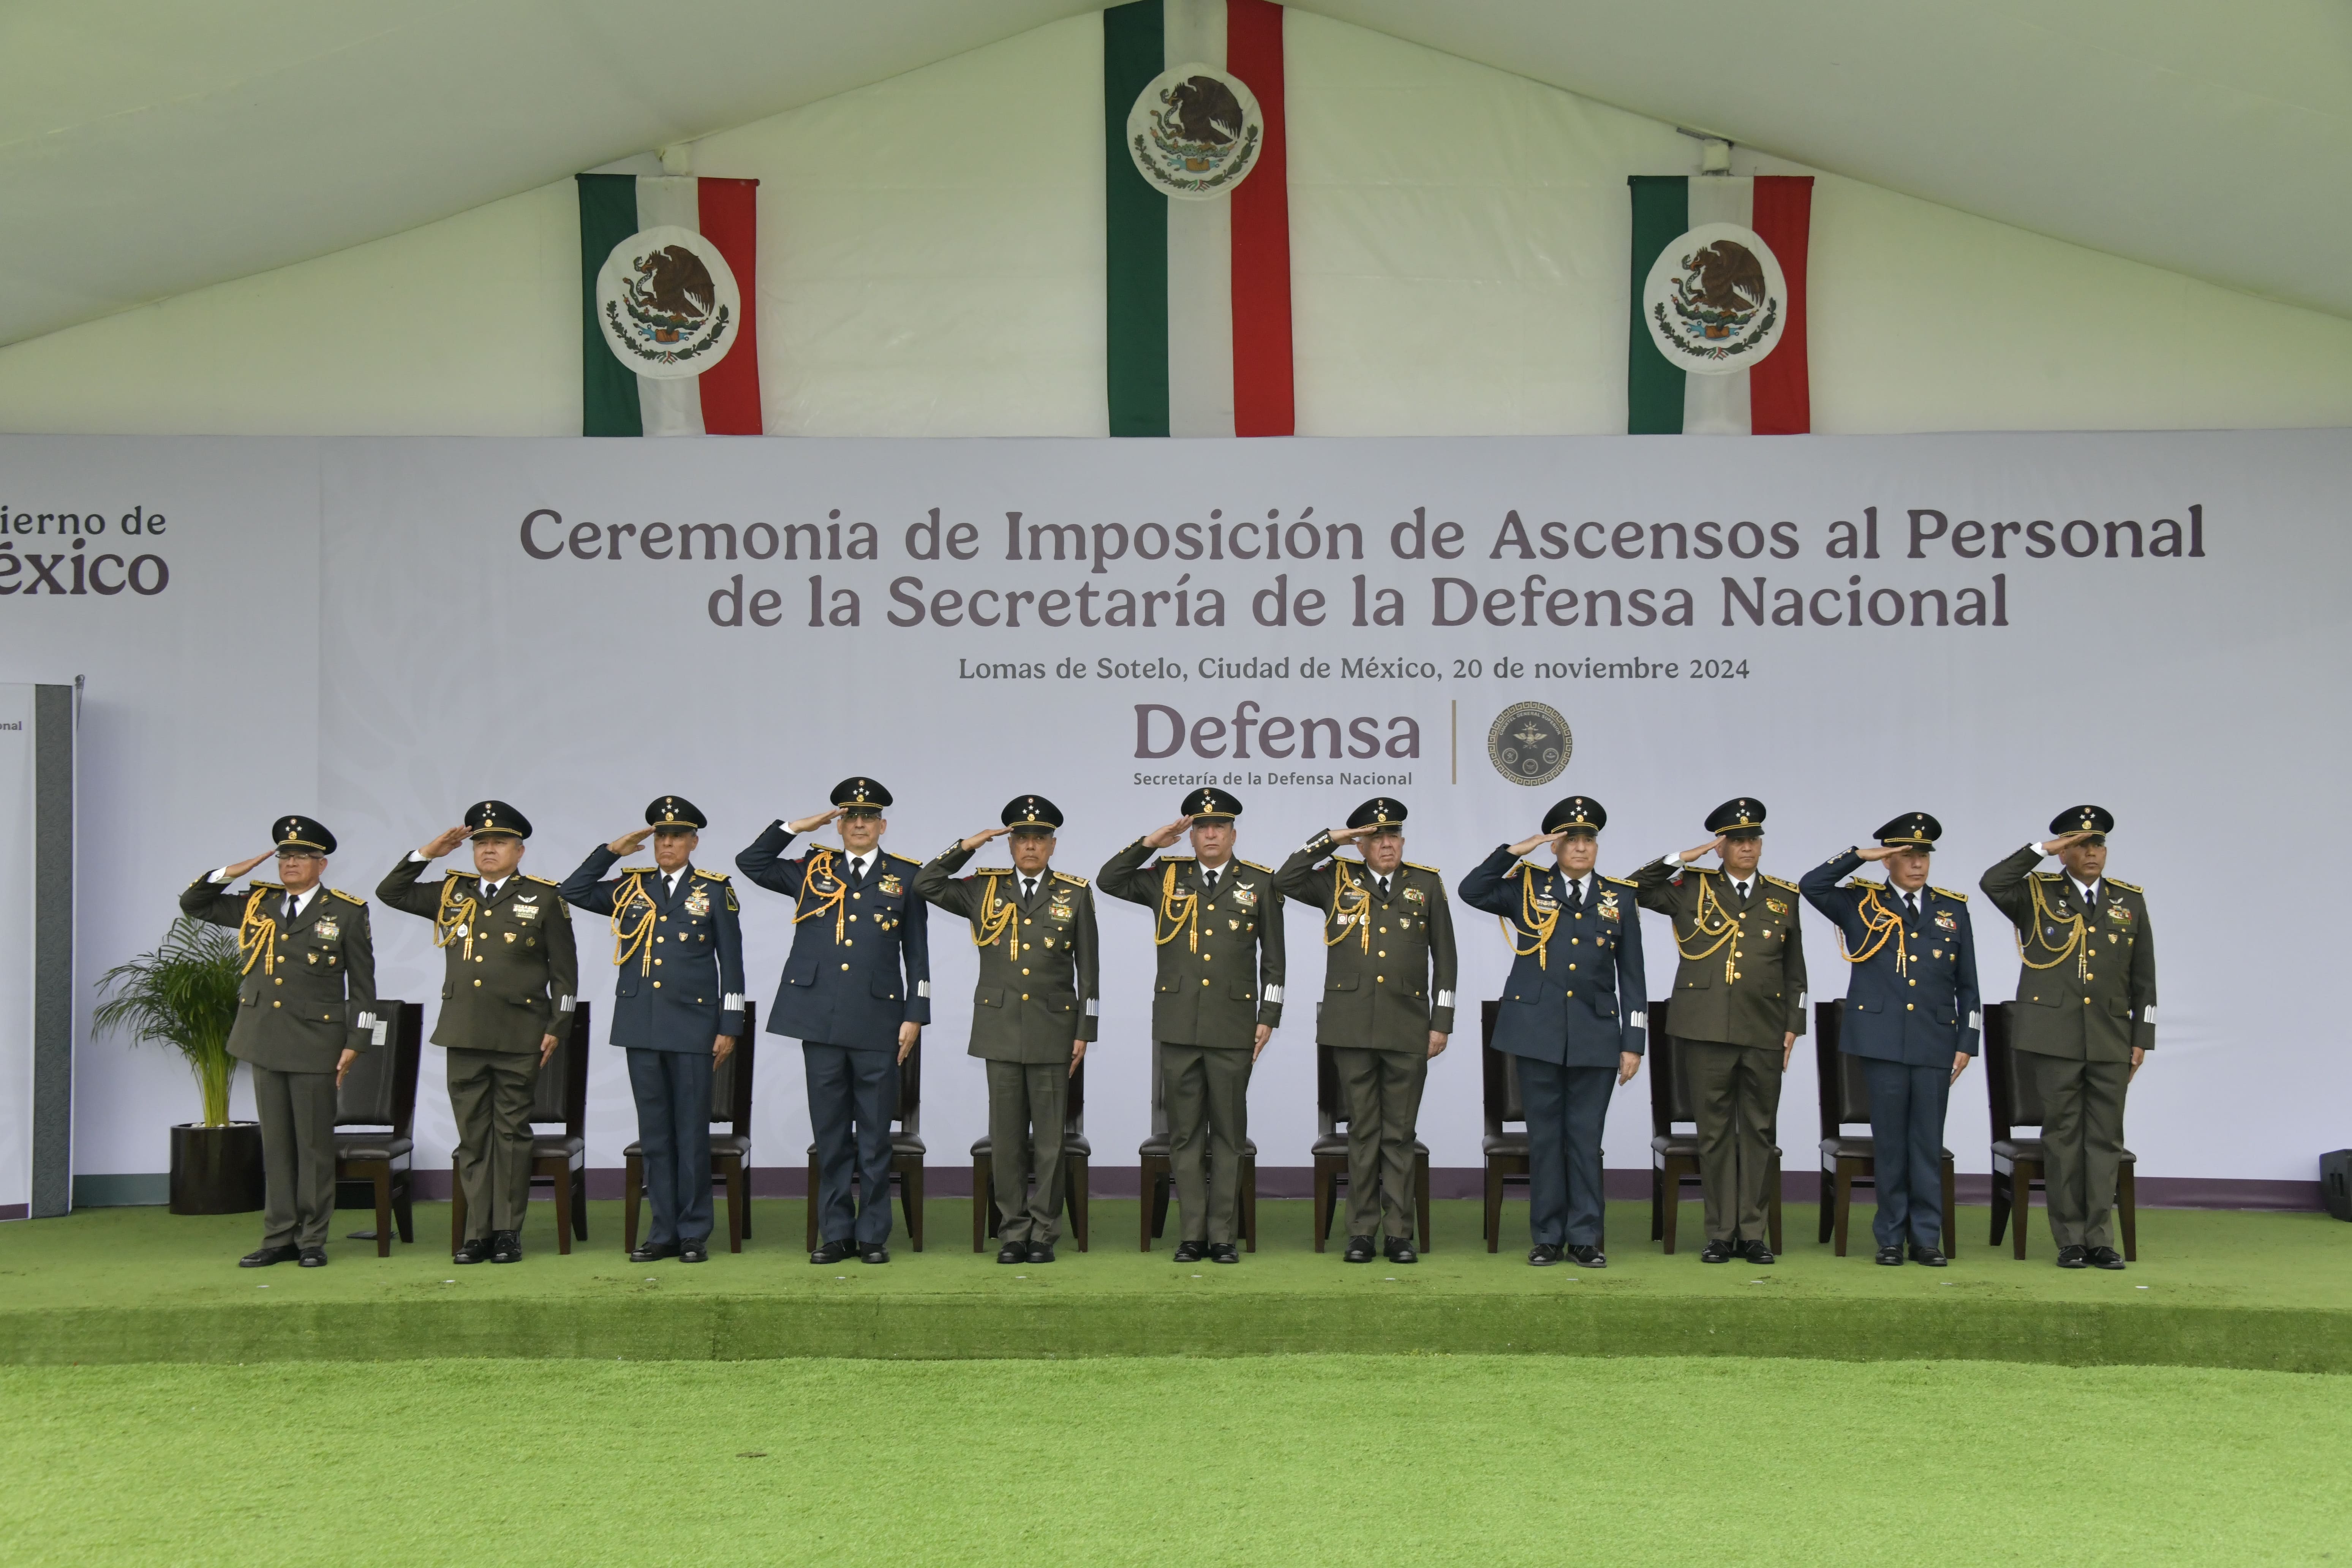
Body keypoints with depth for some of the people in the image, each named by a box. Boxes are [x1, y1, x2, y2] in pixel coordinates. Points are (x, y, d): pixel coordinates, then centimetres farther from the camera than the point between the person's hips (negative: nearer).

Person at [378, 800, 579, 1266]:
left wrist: (557, 1028, -5)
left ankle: (508, 1232, 8)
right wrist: (428, 853, 4)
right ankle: (478, 1232, 11)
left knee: (511, 1134, 2)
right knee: (472, 1136, 6)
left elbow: (564, 970, 1)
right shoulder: (452, 894, 12)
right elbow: (390, 892, 14)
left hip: (519, 1037, -3)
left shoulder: (544, 898, 2)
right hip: (464, 1035, 3)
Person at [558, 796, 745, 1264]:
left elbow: (731, 963, 1)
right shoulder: (631, 889, 11)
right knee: (654, 1133, 7)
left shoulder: (715, 891, 2)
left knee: (692, 1133, 0)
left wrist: (729, 1027, -3)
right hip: (641, 1027, 3)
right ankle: (664, 1231, 13)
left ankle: (694, 1234, 8)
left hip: (693, 1027, -3)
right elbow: (572, 892, 7)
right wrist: (613, 850, 2)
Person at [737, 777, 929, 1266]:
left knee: (875, 1134, 3)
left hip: (878, 1021, -1)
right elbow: (750, 862, 8)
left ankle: (873, 1235, 12)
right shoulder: (813, 871, 11)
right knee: (830, 1133, 7)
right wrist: (799, 826, 3)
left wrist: (915, 1016, -1)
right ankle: (835, 1233, 14)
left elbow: (917, 954, 5)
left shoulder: (904, 876, 6)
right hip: (820, 1019, 2)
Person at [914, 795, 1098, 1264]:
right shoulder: (985, 889, 8)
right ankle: (1013, 1232, 12)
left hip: (1053, 1030, -1)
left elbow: (1088, 970, 4)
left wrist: (1085, 1031, 0)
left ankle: (1044, 1234, 10)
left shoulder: (1076, 894, 4)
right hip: (1000, 1028, 1)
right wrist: (967, 846, -3)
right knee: (1006, 1136, 4)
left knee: (1049, 1137, 2)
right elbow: (926, 884, 3)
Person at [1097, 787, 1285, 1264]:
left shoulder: (1259, 883, 5)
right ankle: (1192, 1234, 11)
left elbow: (1273, 959, 7)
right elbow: (1108, 881, 2)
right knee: (1185, 1133, 5)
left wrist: (1268, 1018, 1)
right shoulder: (1167, 877, 8)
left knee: (1228, 1134, 3)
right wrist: (1150, 843, -5)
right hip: (1179, 1025, 1)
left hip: (1233, 1028, -1)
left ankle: (1224, 1236, 10)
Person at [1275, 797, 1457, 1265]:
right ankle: (1362, 1233, 11)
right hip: (1352, 1028, 0)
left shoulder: (1427, 885, 8)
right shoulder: (1338, 881, 8)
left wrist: (1441, 1023, 3)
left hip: (1408, 1029, 0)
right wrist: (1329, 840, -5)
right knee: (1363, 1131, 5)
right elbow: (1285, 880, -5)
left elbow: (1444, 958, 8)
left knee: (1399, 1134, 4)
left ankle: (1399, 1233, 10)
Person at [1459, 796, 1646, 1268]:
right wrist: (1515, 851, -14)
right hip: (1537, 1031, -1)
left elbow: (1631, 977, 7)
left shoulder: (1619, 897, 7)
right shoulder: (1528, 887, 5)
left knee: (1586, 1138, 4)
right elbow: (1471, 891, -12)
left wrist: (1633, 1043, 2)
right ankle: (1548, 1237, 13)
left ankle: (1586, 1238, 13)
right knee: (1545, 1136, 5)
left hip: (1596, 1035, 1)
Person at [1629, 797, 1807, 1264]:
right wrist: (1683, 858, -2)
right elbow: (1636, 889, 1)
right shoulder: (1692, 888, 6)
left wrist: (1793, 1027, 6)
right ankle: (1721, 1234, 10)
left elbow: (1795, 971, 13)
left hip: (1765, 1033, 1)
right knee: (1715, 1131, 3)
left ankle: (1755, 1233, 13)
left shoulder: (1784, 897, 10)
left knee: (1759, 1131, 5)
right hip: (1708, 1031, -1)